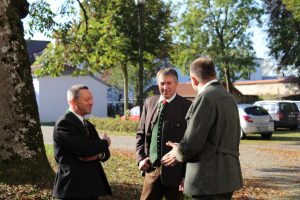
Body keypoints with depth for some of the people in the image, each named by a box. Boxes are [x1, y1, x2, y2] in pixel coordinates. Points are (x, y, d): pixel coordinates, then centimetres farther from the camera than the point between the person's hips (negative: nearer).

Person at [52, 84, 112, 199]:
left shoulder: (88, 125, 16)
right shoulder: (64, 123, -12)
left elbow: (105, 152, 12)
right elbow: (84, 149, -23)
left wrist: (98, 154, -12)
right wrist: (105, 143, -4)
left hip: (92, 185, 8)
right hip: (73, 187, -8)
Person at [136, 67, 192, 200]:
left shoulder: (186, 106, -7)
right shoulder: (149, 103, 7)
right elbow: (141, 134, 14)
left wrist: (187, 174, -9)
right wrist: (140, 158, 1)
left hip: (175, 170, -4)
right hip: (151, 168, 4)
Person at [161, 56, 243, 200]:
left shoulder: (206, 97, -15)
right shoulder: (228, 97, 13)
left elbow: (192, 142, -18)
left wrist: (179, 154, 2)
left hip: (209, 179, -9)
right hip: (227, 175, 9)